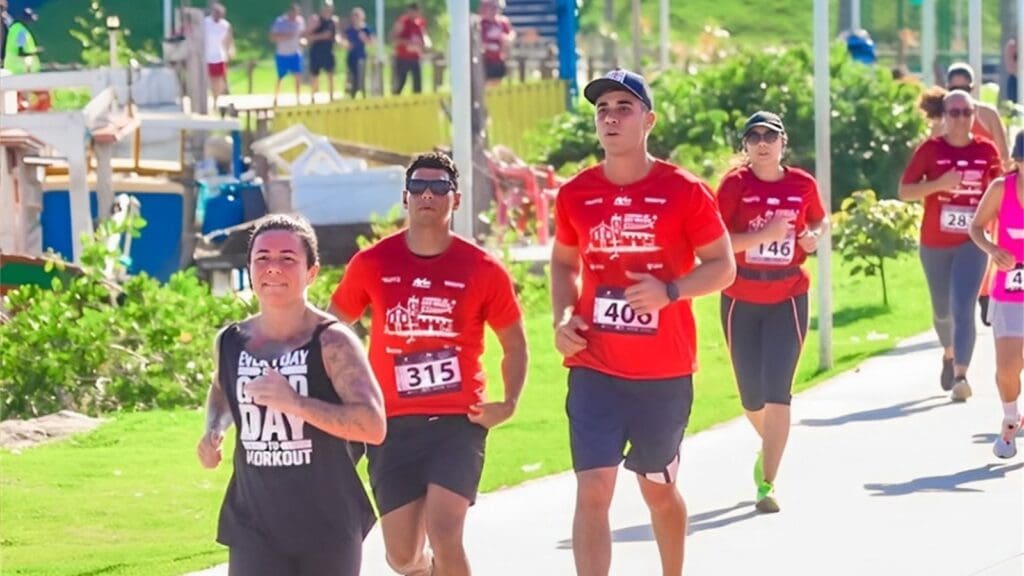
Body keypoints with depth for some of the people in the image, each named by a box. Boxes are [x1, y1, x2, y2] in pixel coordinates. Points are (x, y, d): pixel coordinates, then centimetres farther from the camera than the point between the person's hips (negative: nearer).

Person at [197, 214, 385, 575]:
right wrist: (214, 430, 6)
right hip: (254, 522, 3)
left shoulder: (331, 342, -13)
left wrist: (294, 402, -31)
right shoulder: (231, 342, 2)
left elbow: (374, 426, -24)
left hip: (329, 525, -3)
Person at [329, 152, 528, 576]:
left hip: (458, 421, -2)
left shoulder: (483, 270, -2)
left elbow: (514, 343, 10)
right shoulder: (372, 265, 0)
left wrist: (510, 403, -5)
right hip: (393, 425, 2)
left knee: (443, 534, -20)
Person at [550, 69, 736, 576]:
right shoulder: (576, 194, 2)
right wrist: (563, 318, -1)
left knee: (658, 489, 15)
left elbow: (723, 267, -2)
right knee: (593, 489, -11)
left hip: (665, 371, -1)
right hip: (594, 369, 1)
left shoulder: (683, 192, -6)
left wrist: (671, 291, -20)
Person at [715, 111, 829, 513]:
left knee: (777, 391, -12)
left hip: (788, 299, 0)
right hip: (741, 300, 0)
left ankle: (767, 483, -10)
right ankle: (770, 446, 44)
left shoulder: (802, 185, 1)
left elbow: (821, 220, 21)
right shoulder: (735, 184, -6)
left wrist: (814, 236, -2)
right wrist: (764, 235, -25)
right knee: (751, 395, 11)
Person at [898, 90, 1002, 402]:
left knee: (963, 308, -16)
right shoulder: (930, 150, -5)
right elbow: (904, 191, -8)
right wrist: (939, 184, -22)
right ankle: (949, 354, 45)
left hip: (972, 243, -1)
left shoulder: (987, 151, -1)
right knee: (942, 310, 16)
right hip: (935, 244, 1)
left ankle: (961, 375, -22)